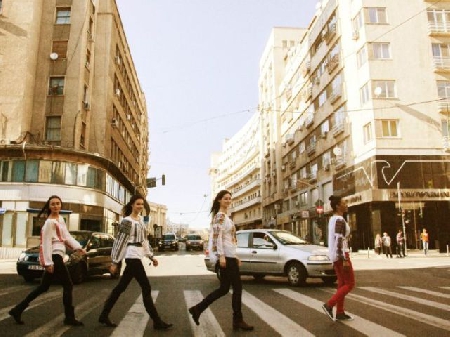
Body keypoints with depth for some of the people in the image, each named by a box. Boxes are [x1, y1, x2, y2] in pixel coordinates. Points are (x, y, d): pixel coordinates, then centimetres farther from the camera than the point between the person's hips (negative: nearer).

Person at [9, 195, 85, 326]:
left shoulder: (60, 219, 16)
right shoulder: (50, 222, -13)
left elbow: (67, 236, 14)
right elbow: (46, 242, -16)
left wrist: (78, 247, 0)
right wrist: (49, 262, -19)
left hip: (55, 257, 10)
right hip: (54, 256, -10)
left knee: (43, 287, 15)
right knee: (68, 285, -4)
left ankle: (18, 309, 22)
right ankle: (69, 317, 3)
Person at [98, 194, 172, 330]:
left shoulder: (140, 220, 15)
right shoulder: (127, 221, -11)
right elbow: (120, 241, -12)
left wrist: (151, 256, 17)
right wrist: (115, 262, -13)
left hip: (137, 256, 9)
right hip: (132, 256, -9)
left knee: (120, 287, 14)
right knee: (146, 288, -6)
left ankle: (104, 316, 25)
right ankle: (157, 322, -1)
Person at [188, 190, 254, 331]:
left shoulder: (224, 216, 20)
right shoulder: (220, 215, -10)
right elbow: (218, 236, -19)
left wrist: (235, 256, 23)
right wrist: (221, 256, -24)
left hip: (229, 256, 10)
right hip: (225, 256, -10)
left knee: (224, 289, 10)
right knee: (237, 287, -2)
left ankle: (197, 309, 14)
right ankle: (238, 320, 8)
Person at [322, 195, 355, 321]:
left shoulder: (333, 219, 13)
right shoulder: (340, 220, -18)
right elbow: (339, 241, -23)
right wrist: (345, 260, -23)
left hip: (335, 255, 10)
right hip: (340, 255, -10)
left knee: (342, 283, 13)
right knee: (350, 284, -1)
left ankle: (340, 313, 16)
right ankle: (329, 305, -3)